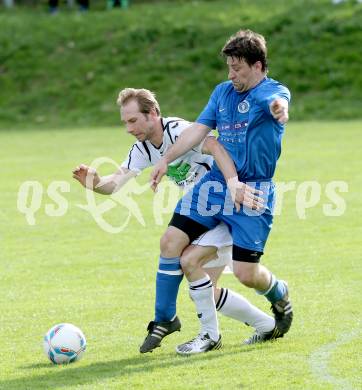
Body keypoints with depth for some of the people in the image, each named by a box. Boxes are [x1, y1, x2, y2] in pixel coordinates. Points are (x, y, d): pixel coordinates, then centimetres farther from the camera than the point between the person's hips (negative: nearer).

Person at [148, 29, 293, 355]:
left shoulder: (273, 91, -8)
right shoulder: (223, 91, 13)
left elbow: (278, 101, -33)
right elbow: (199, 130, 12)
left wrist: (279, 109, -58)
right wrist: (166, 160, 0)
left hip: (254, 190, -6)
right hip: (215, 182, 6)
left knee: (245, 273, -12)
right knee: (171, 244, -7)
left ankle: (280, 294, 29)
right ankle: (209, 332, 2)